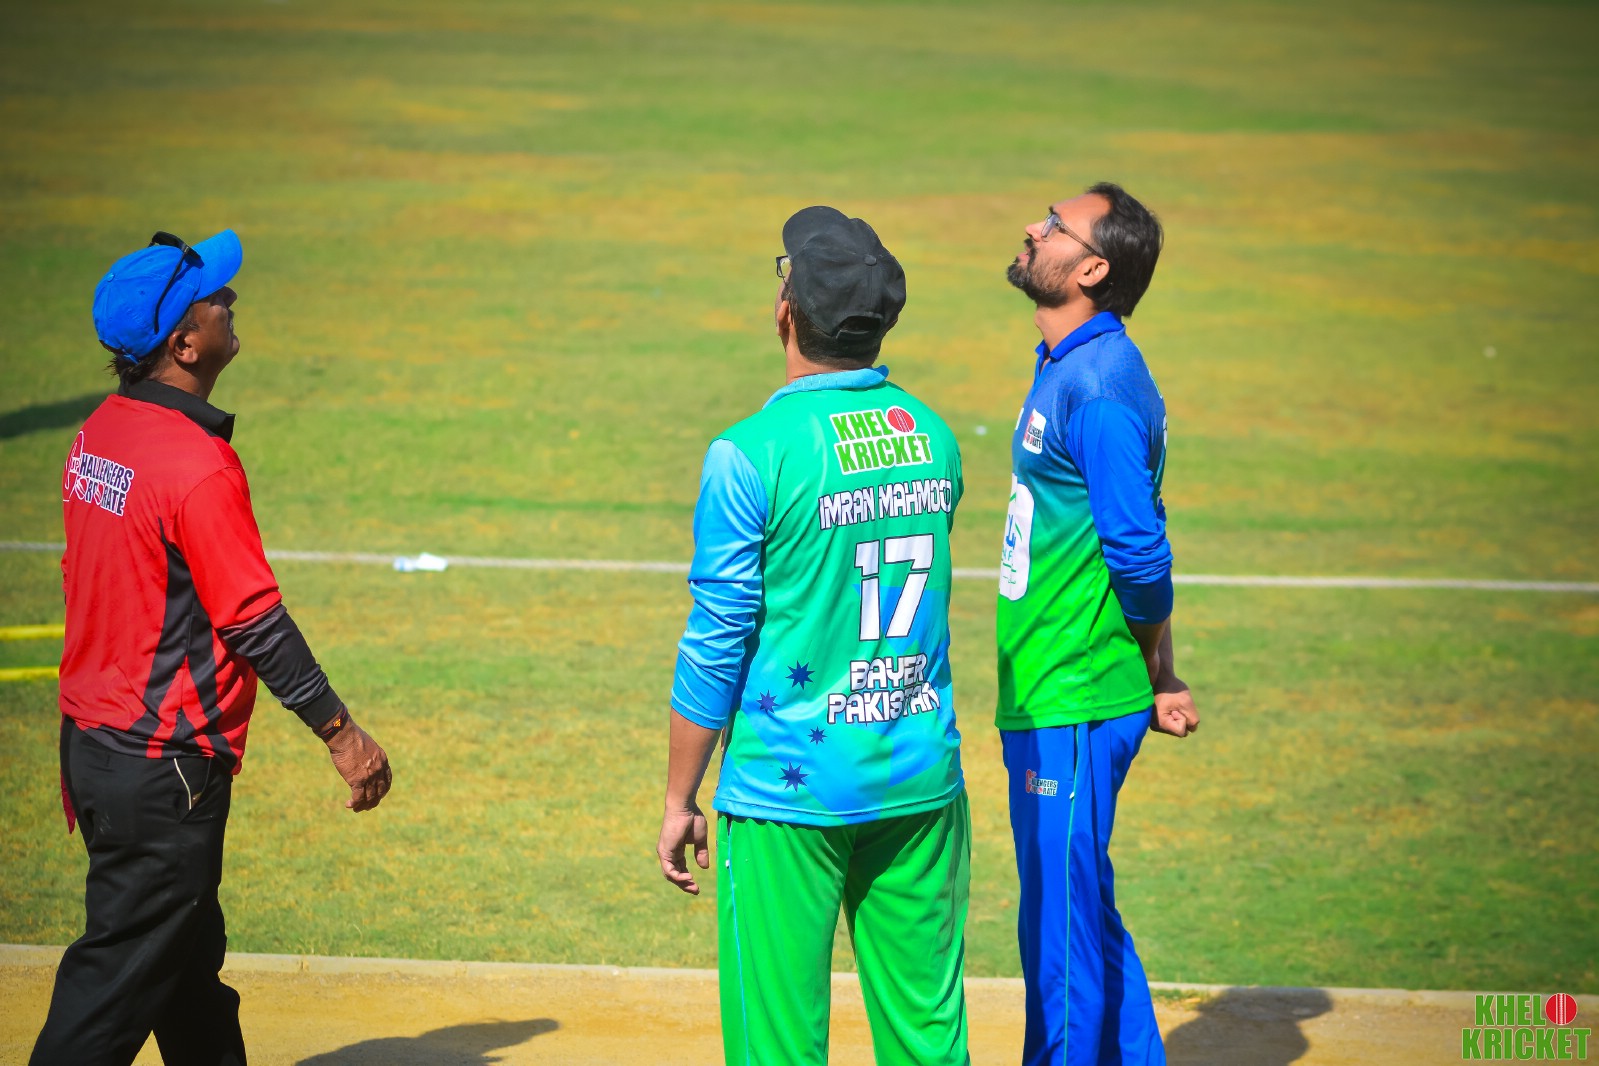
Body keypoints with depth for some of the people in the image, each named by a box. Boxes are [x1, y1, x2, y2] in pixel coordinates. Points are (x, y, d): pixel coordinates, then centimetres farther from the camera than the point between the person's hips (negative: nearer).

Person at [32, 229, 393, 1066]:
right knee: (124, 970, -2)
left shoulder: (100, 434, 6)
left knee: (189, 954, 22)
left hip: (91, 738, 9)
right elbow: (254, 622, -20)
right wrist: (341, 732, -12)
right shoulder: (199, 464, -21)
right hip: (164, 764, -9)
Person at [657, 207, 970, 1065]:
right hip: (923, 782, 5)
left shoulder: (753, 453, -13)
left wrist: (679, 801, -2)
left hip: (791, 792, -5)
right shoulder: (935, 437, 4)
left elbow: (716, 645, -10)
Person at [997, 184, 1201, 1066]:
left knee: (1061, 925, -1)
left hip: (1070, 710, -10)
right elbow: (1138, 544, 18)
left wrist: (1152, 679, -6)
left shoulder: (1098, 386, -18)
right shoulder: (1068, 367, 13)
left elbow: (1140, 555, -21)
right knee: (1082, 913, 18)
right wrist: (1156, 678, 15)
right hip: (1050, 701, 10)